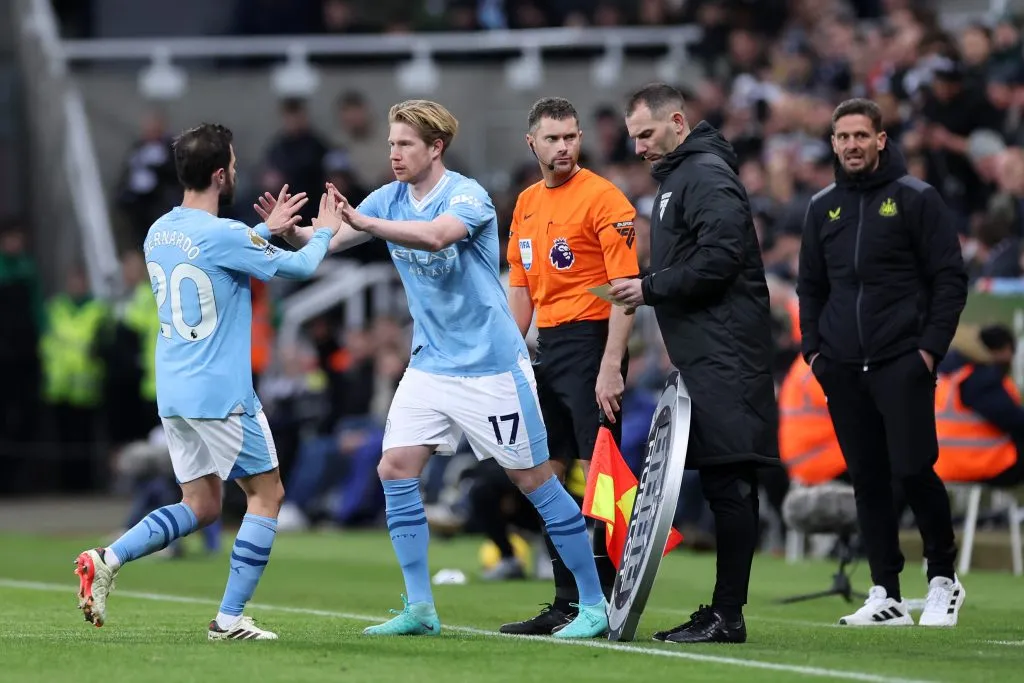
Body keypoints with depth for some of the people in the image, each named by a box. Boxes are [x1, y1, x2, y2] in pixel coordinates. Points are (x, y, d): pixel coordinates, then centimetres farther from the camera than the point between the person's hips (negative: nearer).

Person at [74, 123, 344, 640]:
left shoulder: (159, 234, 7)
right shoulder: (226, 236, -16)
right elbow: (300, 267, -3)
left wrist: (266, 229, 35)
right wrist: (324, 233, 16)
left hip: (172, 393, 8)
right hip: (221, 394, -8)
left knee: (201, 508, 15)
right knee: (266, 494, 7)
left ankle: (107, 559, -5)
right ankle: (230, 619, 2)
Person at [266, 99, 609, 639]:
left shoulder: (466, 195, -16)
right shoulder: (390, 199, 3)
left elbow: (435, 235, -37)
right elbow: (326, 243, -2)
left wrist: (363, 222, -42)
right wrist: (292, 231, -23)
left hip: (490, 365, -7)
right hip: (430, 366, 7)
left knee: (532, 479, -2)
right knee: (395, 470, -4)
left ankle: (593, 604, 8)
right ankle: (419, 609, 2)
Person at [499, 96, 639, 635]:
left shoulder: (603, 198, -9)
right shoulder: (526, 204, 14)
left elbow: (627, 287, -15)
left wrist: (611, 366, -21)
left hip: (591, 341, -8)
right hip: (547, 347, 8)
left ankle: (605, 602, -7)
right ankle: (566, 602, 14)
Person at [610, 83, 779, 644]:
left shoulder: (707, 175, -10)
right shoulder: (675, 178, 23)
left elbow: (719, 258, -20)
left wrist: (652, 287, -13)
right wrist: (652, 289, 12)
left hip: (724, 358, -10)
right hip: (703, 359, 10)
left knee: (728, 481, -11)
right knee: (722, 482, 8)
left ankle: (727, 614, -12)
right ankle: (722, 612, 8)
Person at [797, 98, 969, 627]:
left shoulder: (916, 199, -1)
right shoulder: (823, 207, 13)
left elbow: (950, 279, -2)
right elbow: (810, 286, 21)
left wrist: (931, 347, -10)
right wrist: (813, 349, 9)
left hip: (902, 364, -5)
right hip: (842, 367, 5)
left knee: (913, 470, -11)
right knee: (867, 480, 4)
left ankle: (943, 579, 6)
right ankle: (886, 595, 8)